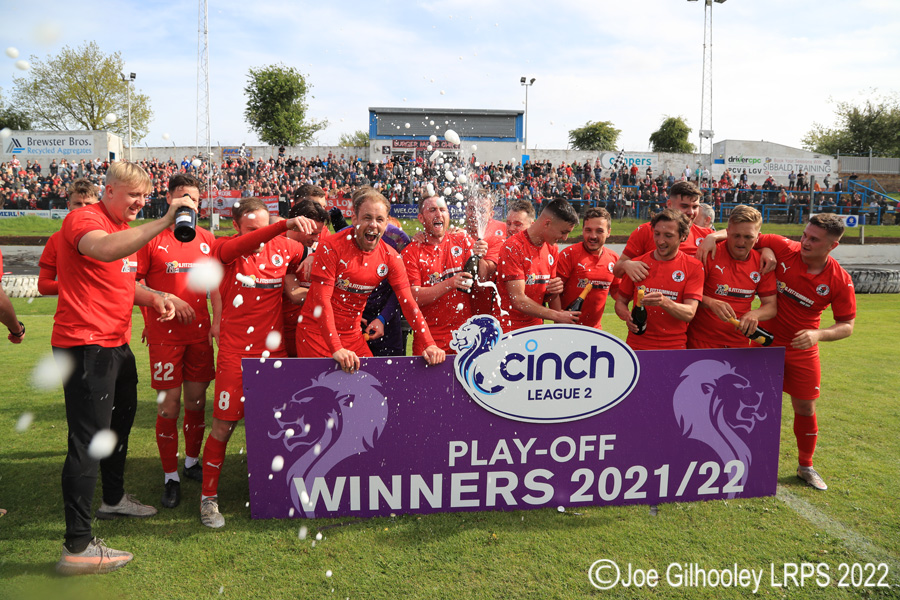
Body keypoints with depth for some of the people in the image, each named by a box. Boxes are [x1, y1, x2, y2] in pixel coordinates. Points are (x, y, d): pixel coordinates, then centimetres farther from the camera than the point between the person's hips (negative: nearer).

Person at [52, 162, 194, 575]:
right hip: (85, 345, -10)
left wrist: (153, 297, 6)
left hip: (116, 344, 10)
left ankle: (114, 499, 44)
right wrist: (165, 222, -41)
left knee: (120, 420, 23)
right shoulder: (84, 219, -13)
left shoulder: (127, 229, 17)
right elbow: (105, 250, -37)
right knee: (89, 440, -9)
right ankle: (77, 547, -1)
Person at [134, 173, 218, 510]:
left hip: (199, 332, 4)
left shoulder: (207, 240, 8)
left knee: (197, 399, 10)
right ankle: (170, 477, 13)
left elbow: (216, 287, 13)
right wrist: (166, 300, -13)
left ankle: (192, 462, 29)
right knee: (169, 404, -1)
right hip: (164, 334, -3)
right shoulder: (151, 237, -2)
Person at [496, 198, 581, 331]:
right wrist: (558, 316, -15)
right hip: (509, 329, -7)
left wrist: (555, 290, -6)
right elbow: (518, 300, -19)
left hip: (537, 326, 7)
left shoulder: (552, 249, 9)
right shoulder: (513, 247, -14)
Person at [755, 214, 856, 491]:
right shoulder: (784, 249, -16)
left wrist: (818, 334, -25)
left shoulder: (840, 281, -13)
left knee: (805, 408, 11)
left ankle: (805, 466, 34)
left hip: (803, 349, 1)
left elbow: (846, 325, -7)